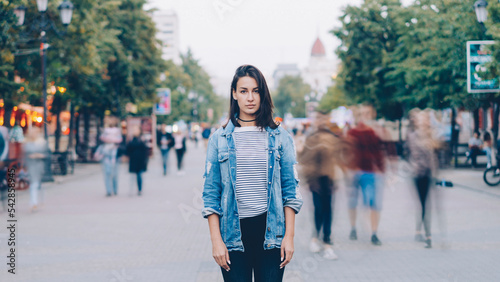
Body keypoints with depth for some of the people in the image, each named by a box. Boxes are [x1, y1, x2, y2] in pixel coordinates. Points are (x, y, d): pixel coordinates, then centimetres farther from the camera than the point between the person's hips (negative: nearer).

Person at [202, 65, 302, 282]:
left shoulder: (280, 137, 6)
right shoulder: (219, 139, 5)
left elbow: (291, 190, 5)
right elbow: (211, 193, 3)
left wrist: (289, 235, -1)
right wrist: (216, 240, -3)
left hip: (270, 231, 0)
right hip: (234, 231, 0)